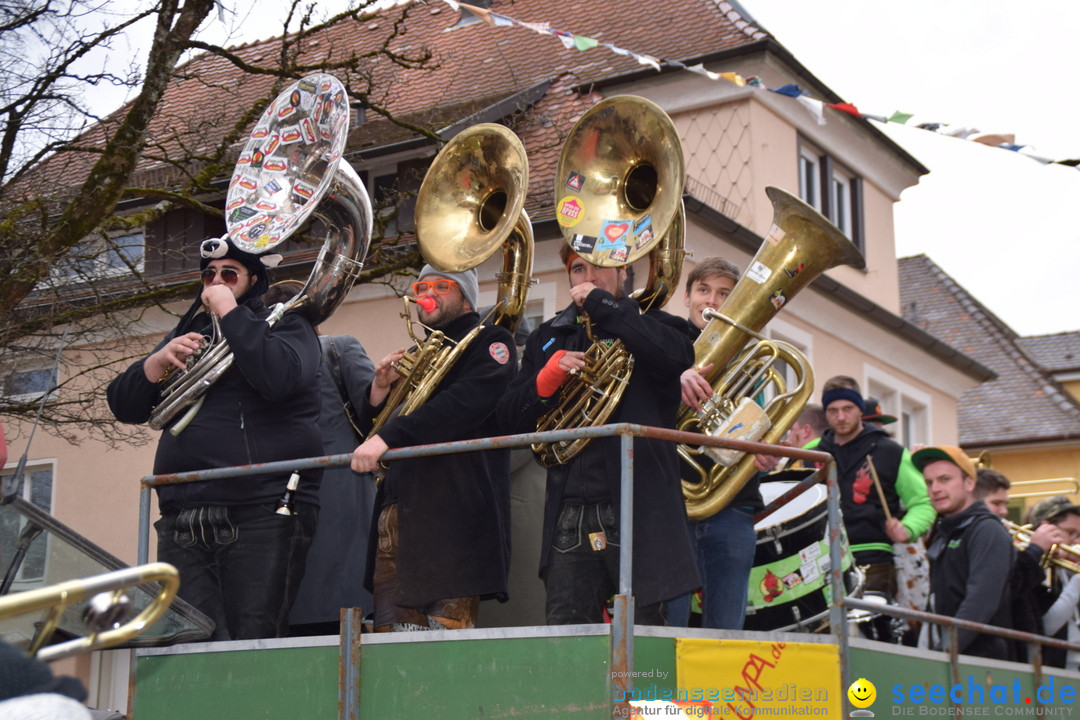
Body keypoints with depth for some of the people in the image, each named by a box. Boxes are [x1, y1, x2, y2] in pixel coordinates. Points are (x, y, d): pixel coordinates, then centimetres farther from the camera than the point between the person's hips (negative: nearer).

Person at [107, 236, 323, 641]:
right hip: (183, 523, 5)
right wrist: (159, 360, 1)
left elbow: (279, 377, -15)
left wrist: (230, 311, -8)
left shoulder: (285, 325, 9)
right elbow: (124, 406, 19)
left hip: (261, 515, -5)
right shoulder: (187, 334, 25)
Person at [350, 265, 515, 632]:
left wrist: (388, 436, -25)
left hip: (453, 516, -6)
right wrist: (380, 389, 3)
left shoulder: (489, 343, 3)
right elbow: (370, 429, 24)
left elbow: (465, 402, -17)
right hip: (396, 516, 7)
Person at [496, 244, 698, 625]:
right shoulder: (548, 339, 20)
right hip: (569, 518, 3)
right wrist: (547, 379, -7)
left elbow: (678, 356, -16)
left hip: (638, 509, -3)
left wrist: (600, 303, -9)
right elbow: (509, 418, 13)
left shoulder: (649, 325, 10)